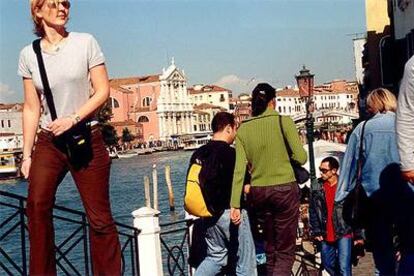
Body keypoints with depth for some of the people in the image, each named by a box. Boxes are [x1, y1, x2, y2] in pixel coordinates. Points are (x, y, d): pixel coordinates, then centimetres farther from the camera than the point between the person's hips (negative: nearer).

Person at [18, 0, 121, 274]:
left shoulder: (85, 42, -1)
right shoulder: (28, 54, 5)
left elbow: (103, 91, -3)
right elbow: (31, 108, 6)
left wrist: (73, 119, -15)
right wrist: (27, 154, 3)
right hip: (48, 141, 2)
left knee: (99, 217, 0)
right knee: (37, 203, -18)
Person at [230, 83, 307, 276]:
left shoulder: (243, 129, 1)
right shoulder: (284, 122, -6)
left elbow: (239, 169, -4)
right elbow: (301, 158, -8)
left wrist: (235, 204, -4)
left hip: (258, 192, 4)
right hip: (285, 189, -3)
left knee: (270, 248, 18)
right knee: (285, 251, 2)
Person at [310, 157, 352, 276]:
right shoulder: (317, 187, 2)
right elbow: (312, 211, 6)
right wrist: (316, 231, 2)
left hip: (344, 233, -5)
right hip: (326, 235, 5)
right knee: (328, 264, 16)